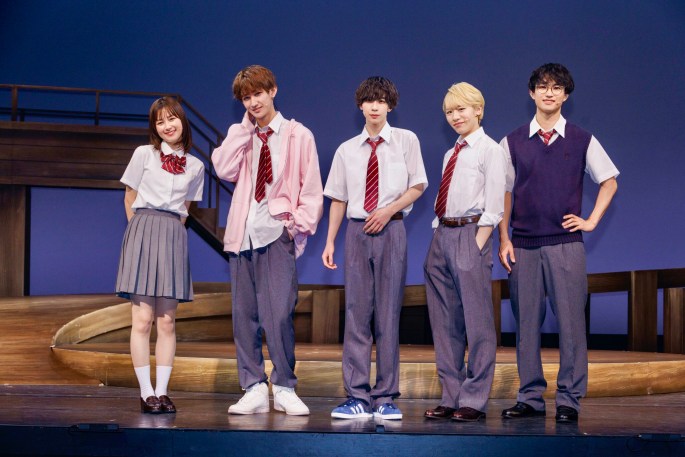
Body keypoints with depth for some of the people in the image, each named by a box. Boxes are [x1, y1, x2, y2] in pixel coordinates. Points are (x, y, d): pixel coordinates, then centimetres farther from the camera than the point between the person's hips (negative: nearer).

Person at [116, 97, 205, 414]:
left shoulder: (195, 167, 11)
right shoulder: (144, 154, 5)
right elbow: (129, 199, 10)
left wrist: (170, 230, 9)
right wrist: (143, 231, 7)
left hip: (174, 238, 3)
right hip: (143, 232, -2)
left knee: (167, 321, 2)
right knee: (142, 319, -7)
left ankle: (162, 391, 6)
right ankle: (146, 392, -4)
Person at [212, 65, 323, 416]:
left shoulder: (298, 135, 5)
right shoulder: (240, 135, 16)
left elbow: (311, 188, 4)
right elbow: (224, 170, -2)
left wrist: (300, 223, -7)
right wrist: (245, 129, 0)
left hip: (277, 232, -4)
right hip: (242, 232, 4)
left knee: (278, 313, -12)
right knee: (244, 314, 2)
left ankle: (284, 389, -1)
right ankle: (254, 388, 8)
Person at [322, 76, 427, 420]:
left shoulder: (406, 141, 5)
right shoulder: (347, 150, 10)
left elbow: (418, 186, 6)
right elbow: (338, 199, 11)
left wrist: (389, 210, -9)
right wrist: (330, 242, 6)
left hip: (390, 230, -2)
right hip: (357, 231, 2)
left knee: (388, 314, -1)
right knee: (356, 314, 0)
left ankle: (386, 398, 4)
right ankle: (357, 397, 3)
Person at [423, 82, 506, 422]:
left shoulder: (490, 150, -3)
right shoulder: (450, 155, 18)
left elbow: (494, 206, -9)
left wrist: (477, 246, -15)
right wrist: (440, 236, 9)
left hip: (470, 234, -8)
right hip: (442, 235, 8)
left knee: (476, 320, -3)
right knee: (444, 322, 9)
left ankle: (474, 400, 2)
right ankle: (451, 397, 16)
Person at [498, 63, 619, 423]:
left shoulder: (581, 141, 5)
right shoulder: (512, 143, 8)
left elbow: (609, 181, 15)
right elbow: (504, 193, 10)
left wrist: (592, 220, 5)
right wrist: (504, 239, 3)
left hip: (566, 243, -1)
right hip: (523, 246, 2)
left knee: (571, 322, -4)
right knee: (526, 323, 4)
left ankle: (569, 399, 3)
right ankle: (530, 397, 12)